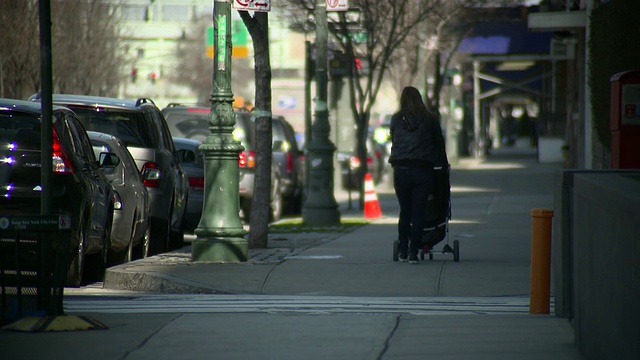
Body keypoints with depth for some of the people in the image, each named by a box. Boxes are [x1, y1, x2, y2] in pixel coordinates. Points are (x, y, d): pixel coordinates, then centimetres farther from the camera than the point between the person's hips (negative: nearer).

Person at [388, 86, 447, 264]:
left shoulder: (396, 119, 5)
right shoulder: (430, 119, 3)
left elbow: (393, 141, 13)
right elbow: (440, 144, 10)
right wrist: (443, 164, 24)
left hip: (401, 170, 1)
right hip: (423, 171, -1)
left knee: (404, 211, 13)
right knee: (418, 212, 1)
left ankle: (403, 251, 15)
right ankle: (413, 252, -2)